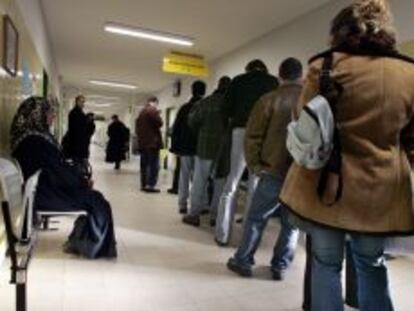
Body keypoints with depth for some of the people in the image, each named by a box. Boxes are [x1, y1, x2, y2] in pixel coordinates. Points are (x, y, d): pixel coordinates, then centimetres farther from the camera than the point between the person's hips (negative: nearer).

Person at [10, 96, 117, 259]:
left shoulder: (34, 136, 7)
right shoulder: (36, 141, -24)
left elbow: (58, 167, 10)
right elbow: (59, 172, -21)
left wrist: (81, 179, 4)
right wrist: (83, 182, -6)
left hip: (44, 189, 9)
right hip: (45, 195, -9)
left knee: (93, 197, 8)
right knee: (98, 203, -4)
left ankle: (79, 242, 16)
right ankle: (94, 247, 14)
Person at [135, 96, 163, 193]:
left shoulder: (141, 112, 19)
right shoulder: (153, 111, -8)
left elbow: (137, 128, 20)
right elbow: (159, 123, -17)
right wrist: (158, 115, 2)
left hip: (142, 143, 9)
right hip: (152, 142, -9)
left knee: (144, 165, 11)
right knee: (154, 165, -6)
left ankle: (144, 184, 14)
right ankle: (150, 185, -10)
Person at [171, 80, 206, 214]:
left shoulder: (184, 108, 5)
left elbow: (176, 128, 4)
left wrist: (175, 147, 7)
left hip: (184, 147, 2)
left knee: (184, 176, 7)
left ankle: (182, 204, 7)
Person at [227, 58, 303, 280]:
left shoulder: (269, 99, -5)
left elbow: (253, 136, -6)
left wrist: (255, 165, 3)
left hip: (275, 171, -2)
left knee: (256, 218, 11)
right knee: (292, 223, 15)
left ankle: (243, 261, 19)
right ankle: (280, 267, 21)